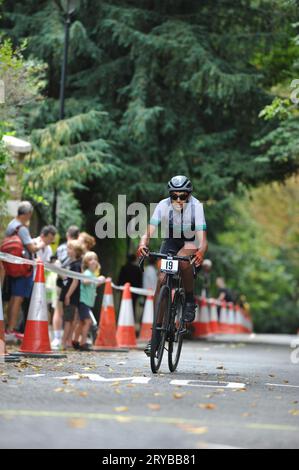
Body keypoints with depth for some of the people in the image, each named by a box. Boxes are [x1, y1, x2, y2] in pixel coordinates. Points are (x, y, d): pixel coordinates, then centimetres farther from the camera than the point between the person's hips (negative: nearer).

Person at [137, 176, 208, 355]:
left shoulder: (196, 206, -25)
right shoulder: (163, 205, -20)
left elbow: (202, 239, -33)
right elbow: (149, 231, -27)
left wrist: (201, 252, -54)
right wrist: (143, 244, -49)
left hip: (190, 244, -2)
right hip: (170, 242, 2)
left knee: (183, 259, -37)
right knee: (161, 280, -15)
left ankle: (190, 300, -15)